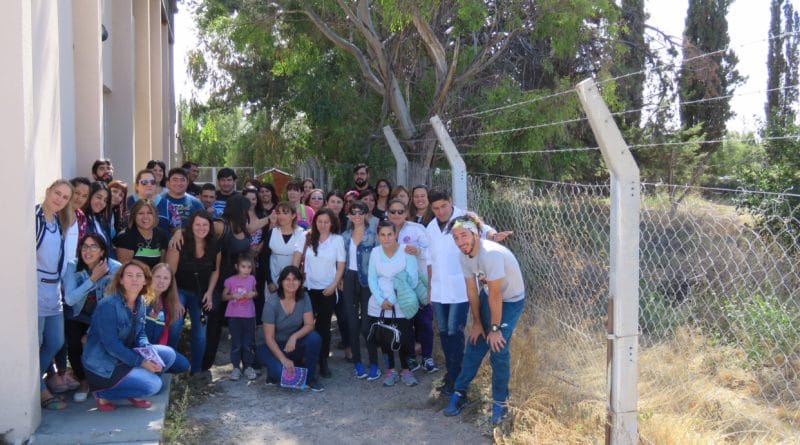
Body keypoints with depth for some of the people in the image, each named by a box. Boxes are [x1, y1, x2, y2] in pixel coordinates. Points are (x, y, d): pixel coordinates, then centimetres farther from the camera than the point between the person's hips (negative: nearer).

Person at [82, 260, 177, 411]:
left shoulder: (140, 302, 1)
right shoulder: (108, 305, -24)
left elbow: (140, 334, 6)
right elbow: (111, 344, -25)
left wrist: (149, 354, -14)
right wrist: (140, 362, -23)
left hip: (125, 355, 8)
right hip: (102, 363, -8)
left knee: (168, 354, -2)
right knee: (152, 385, -20)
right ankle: (102, 393, -1)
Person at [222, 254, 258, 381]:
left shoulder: (252, 279, 1)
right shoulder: (231, 281, -7)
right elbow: (224, 296, 1)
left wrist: (253, 294, -7)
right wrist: (233, 296, -17)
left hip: (249, 315, 2)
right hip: (234, 316, -2)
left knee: (248, 343, 7)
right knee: (236, 343, 3)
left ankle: (248, 367, 16)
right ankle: (236, 368, 10)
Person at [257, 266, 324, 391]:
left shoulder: (304, 298, -9)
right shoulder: (272, 303, -19)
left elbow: (309, 325, -14)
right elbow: (269, 338, -18)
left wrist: (294, 337, -34)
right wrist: (283, 359, -28)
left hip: (294, 344, 4)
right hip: (274, 347, -3)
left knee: (314, 337, -27)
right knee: (282, 371, -33)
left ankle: (310, 378, -8)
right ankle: (275, 370, 7)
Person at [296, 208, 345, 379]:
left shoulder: (337, 239, -1)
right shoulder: (308, 238, 4)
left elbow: (341, 266, -1)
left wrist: (334, 286, -9)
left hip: (328, 289, -1)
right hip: (308, 288, 1)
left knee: (324, 326, 4)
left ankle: (323, 362, 13)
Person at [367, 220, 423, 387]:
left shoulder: (406, 251, -9)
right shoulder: (375, 252, 1)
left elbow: (413, 280, -10)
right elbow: (372, 279, 0)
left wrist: (392, 300, -13)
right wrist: (381, 301, -13)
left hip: (402, 306, -3)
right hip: (379, 305, 3)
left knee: (403, 338, 0)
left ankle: (405, 370, 21)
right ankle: (391, 370, 26)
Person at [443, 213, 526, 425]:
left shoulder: (492, 254, -35)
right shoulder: (464, 256, -11)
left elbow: (495, 295, -28)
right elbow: (472, 290, -1)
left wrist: (495, 328, -20)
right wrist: (477, 322, 3)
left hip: (511, 300, -6)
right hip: (488, 295, 7)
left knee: (498, 350, -10)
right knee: (475, 344, 8)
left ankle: (500, 402, 7)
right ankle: (460, 392, 20)